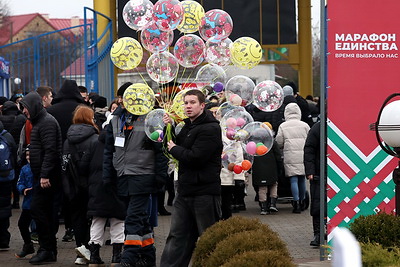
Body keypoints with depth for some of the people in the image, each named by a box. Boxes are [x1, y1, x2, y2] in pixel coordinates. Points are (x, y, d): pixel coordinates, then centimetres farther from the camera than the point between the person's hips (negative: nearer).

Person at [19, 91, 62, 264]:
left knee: (37, 208, -13)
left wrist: (45, 175, -25)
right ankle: (50, 251, 15)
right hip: (42, 176, 11)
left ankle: (46, 249, -9)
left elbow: (50, 151, -21)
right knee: (45, 211, 11)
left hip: (47, 177, -11)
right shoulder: (39, 122, 20)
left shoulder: (47, 122, -13)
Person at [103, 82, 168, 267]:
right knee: (141, 219, 13)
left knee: (135, 218, -11)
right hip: (122, 178, 6)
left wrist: (160, 176, -12)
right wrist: (107, 176, 11)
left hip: (142, 177, -6)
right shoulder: (116, 119, 13)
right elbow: (109, 150, 17)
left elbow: (160, 150, -7)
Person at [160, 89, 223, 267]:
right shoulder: (188, 126, 16)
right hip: (185, 191, 9)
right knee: (177, 235, 8)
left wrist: (174, 149, -6)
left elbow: (195, 157, -22)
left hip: (204, 192, -9)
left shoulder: (210, 129, -13)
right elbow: (172, 144, 20)